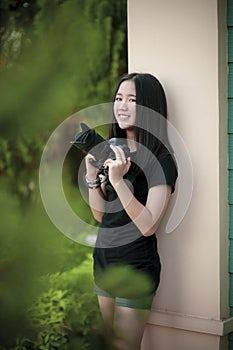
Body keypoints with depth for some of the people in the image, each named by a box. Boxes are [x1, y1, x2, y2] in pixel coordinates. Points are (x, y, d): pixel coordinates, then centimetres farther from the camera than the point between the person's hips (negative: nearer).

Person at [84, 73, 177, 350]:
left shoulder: (160, 159, -15)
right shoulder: (114, 151, 7)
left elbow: (148, 226, -22)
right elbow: (100, 214, 8)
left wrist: (117, 181, -28)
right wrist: (92, 176, -6)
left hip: (135, 265, -7)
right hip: (103, 257, 7)